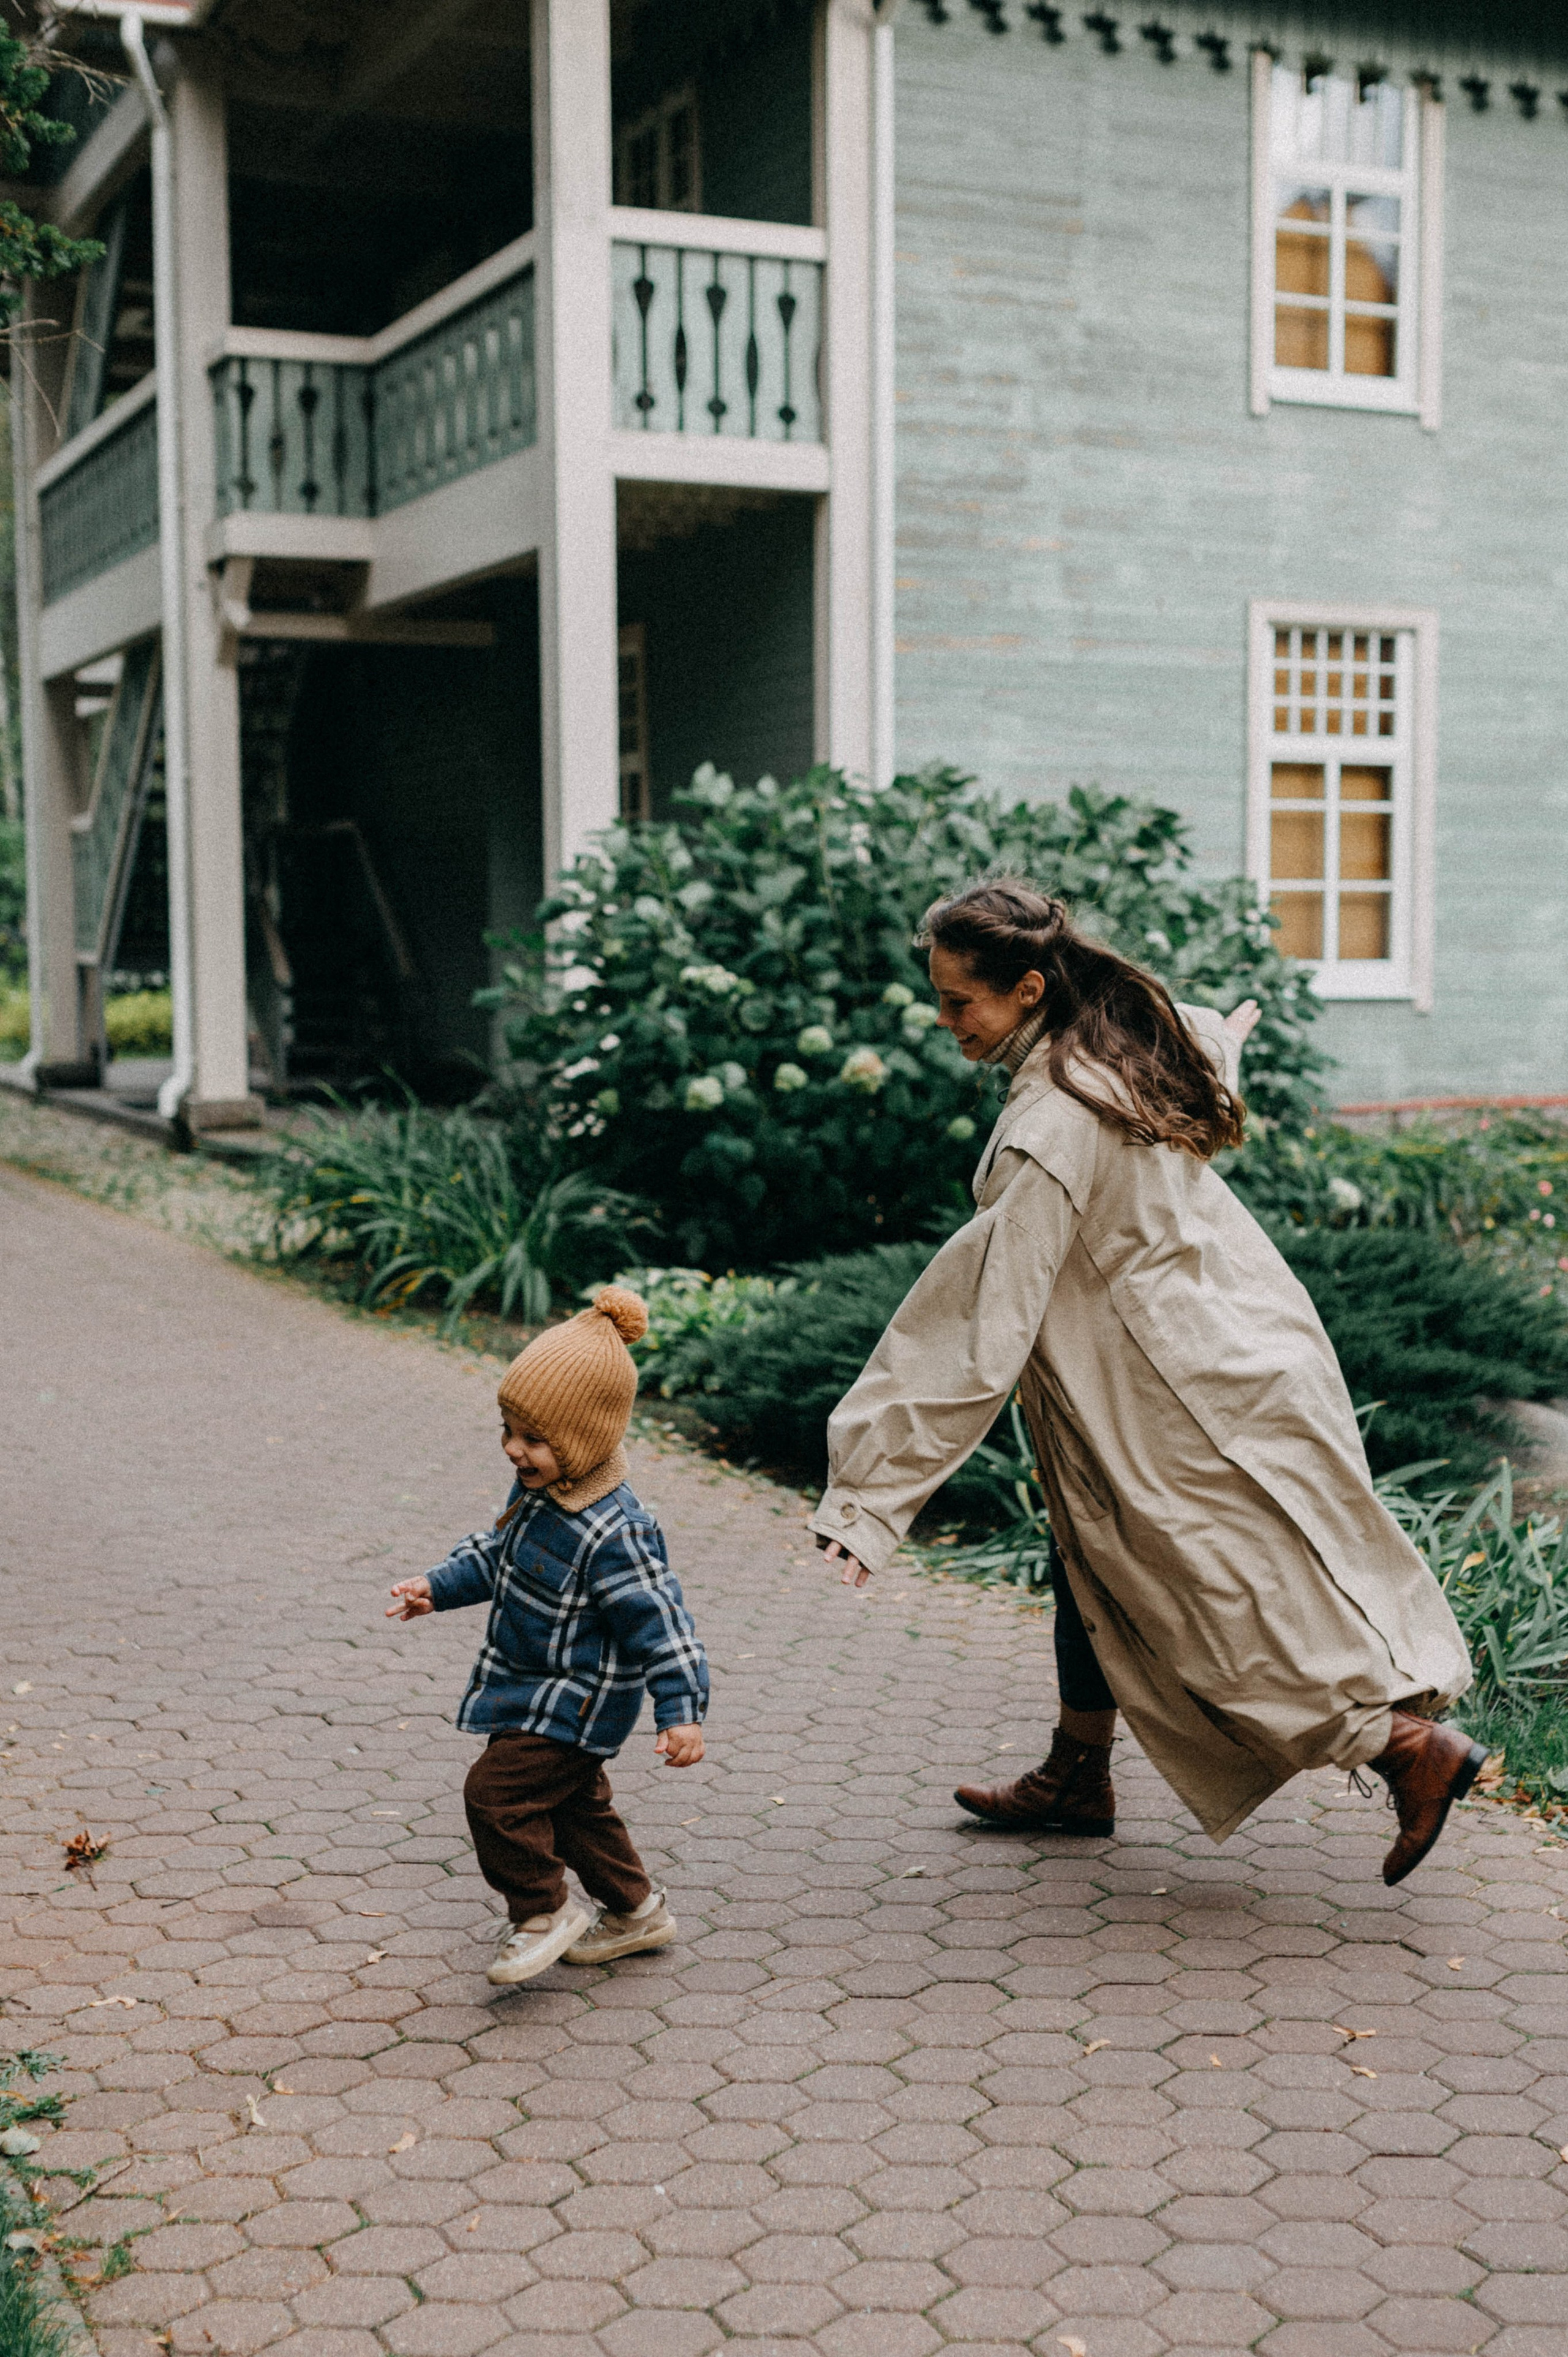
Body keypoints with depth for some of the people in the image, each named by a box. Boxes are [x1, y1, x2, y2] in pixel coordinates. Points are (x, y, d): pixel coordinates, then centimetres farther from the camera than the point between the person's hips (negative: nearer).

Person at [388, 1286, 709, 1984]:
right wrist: (439, 1587, 12)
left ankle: (544, 1913, 9)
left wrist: (682, 1711, -29)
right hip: (534, 1690, 10)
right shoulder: (537, 1486, -2)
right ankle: (635, 1912, 38)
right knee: (574, 1802, 21)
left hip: (576, 1702, -10)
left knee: (497, 1790, -11)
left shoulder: (613, 1532, -31)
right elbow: (499, 1552, 17)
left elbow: (659, 1620, -28)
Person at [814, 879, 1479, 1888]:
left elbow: (983, 1325, -29)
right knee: (1096, 1565, 20)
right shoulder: (1128, 1046, -2)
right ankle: (1078, 1776, 33)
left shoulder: (1049, 1130, -29)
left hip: (1194, 1406, -10)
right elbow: (1211, 1034, 24)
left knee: (1234, 1612, 2)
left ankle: (1416, 1747, 15)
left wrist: (876, 1490, -26)